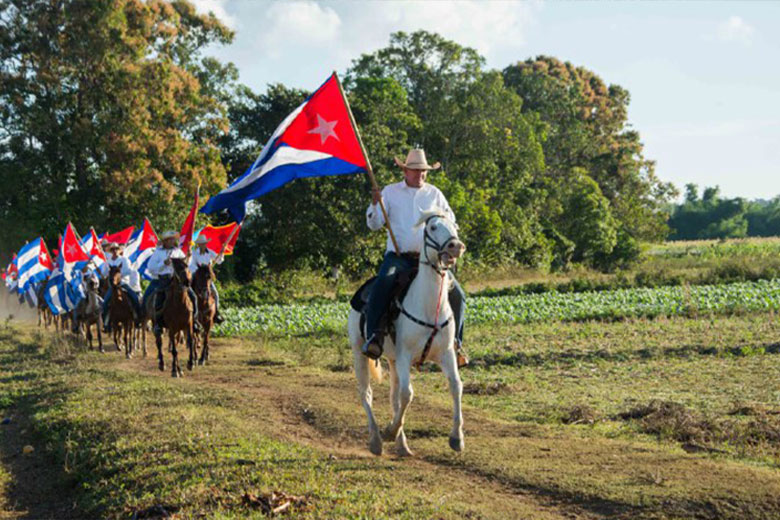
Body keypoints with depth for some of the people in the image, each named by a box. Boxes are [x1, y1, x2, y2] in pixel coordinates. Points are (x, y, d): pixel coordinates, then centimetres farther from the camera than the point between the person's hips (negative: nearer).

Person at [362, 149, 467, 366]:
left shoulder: (434, 193, 13)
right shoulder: (390, 192, 9)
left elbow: (450, 221, 19)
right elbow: (374, 224, 7)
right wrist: (375, 204, -12)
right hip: (398, 256, -2)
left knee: (457, 295, -11)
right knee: (382, 284, -33)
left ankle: (455, 342, 5)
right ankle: (374, 338, -32)